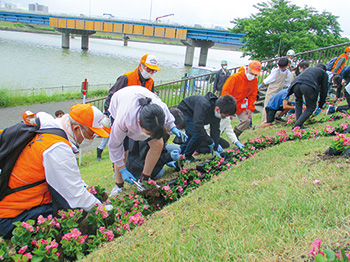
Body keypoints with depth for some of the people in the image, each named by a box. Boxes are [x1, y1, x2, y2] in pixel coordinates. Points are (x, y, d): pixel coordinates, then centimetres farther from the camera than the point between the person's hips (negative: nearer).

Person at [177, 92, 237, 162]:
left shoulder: (217, 112, -12)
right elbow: (198, 125, -42)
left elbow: (215, 130, -4)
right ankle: (186, 157, -4)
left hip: (191, 115, 9)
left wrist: (215, 149, -6)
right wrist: (210, 142, -34)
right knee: (197, 134, -20)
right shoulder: (204, 105, -39)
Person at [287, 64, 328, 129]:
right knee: (311, 107, 13)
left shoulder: (309, 69, 42)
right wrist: (320, 106, 35)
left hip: (296, 84, 5)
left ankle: (299, 124, 21)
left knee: (298, 101, 30)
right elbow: (324, 90, 27)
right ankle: (297, 125, -1)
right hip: (308, 86, -4)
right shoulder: (324, 73, 29)